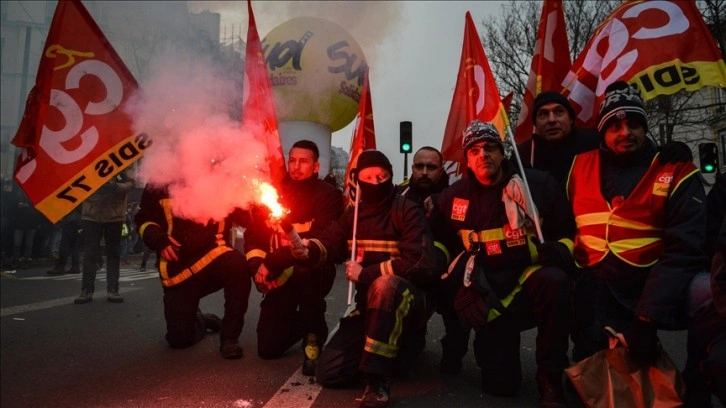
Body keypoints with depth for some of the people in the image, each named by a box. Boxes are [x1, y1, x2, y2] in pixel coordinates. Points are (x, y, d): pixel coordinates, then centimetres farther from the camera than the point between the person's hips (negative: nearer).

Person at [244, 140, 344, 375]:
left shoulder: (328, 195, -8)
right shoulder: (275, 191, 5)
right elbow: (254, 233, 1)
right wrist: (258, 266, -18)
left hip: (314, 273, -4)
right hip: (279, 277, 4)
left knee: (305, 270, -41)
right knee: (268, 348, -2)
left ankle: (313, 338, -16)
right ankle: (301, 321, 33)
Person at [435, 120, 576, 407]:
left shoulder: (538, 184, -5)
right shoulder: (454, 196, 0)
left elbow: (568, 233, 2)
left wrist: (558, 252, -20)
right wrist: (454, 276, -2)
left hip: (530, 277, 0)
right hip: (488, 289, 0)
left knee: (554, 281, -38)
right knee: (500, 384, -7)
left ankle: (550, 379, -19)